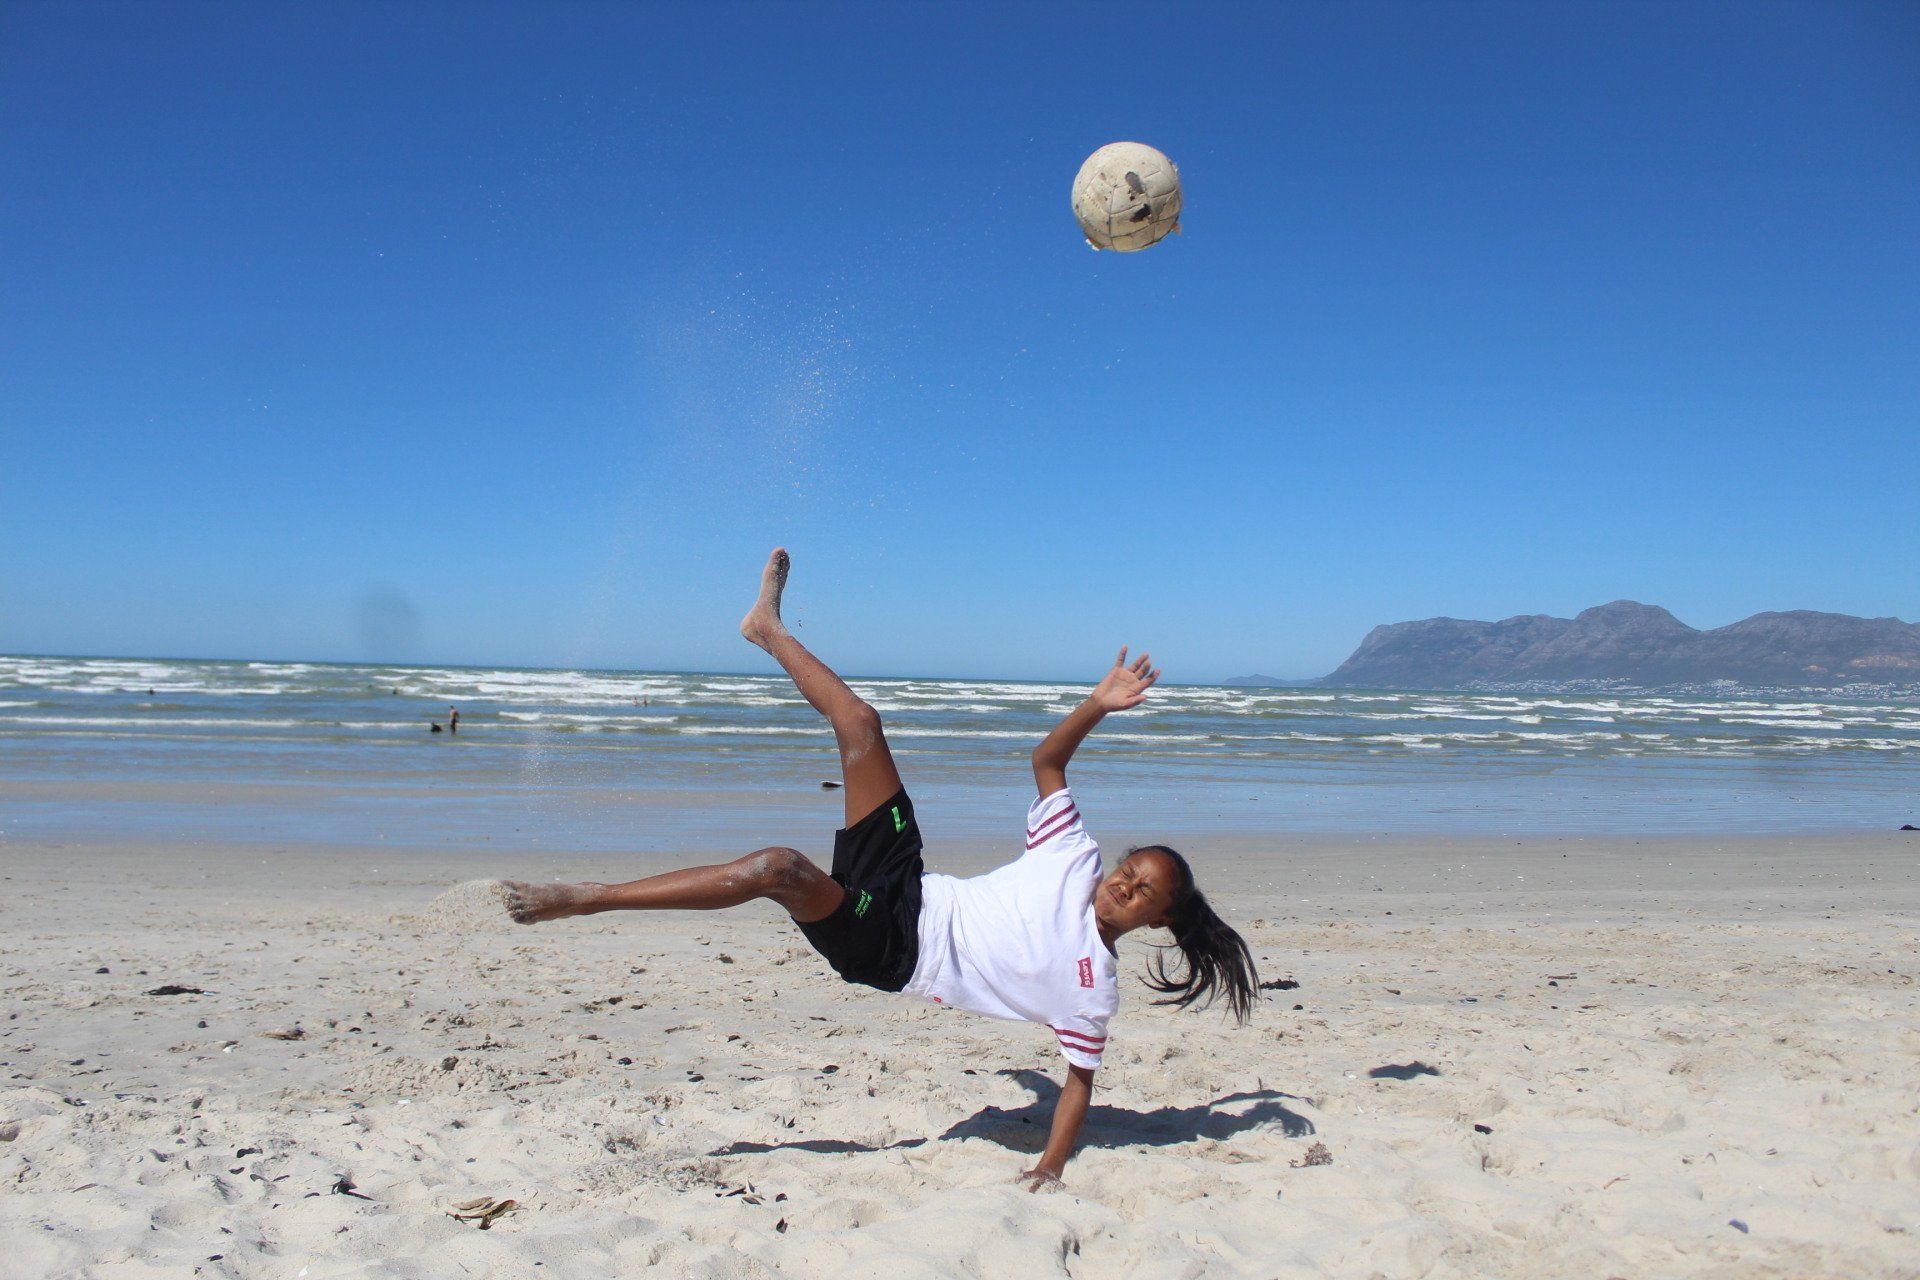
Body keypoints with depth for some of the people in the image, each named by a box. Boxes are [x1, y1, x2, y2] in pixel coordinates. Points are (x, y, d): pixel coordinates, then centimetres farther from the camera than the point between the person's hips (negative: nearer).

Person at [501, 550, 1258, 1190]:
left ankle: (582, 900, -25)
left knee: (780, 868, -33)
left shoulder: (1093, 986, -8)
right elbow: (1046, 761, 4)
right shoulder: (1073, 862, 1)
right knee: (860, 725, -5)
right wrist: (1099, 705, -10)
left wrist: (1051, 1168, -15)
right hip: (905, 894, 5)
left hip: (893, 955, -5)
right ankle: (769, 628, 21)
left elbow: (1079, 1080, -4)